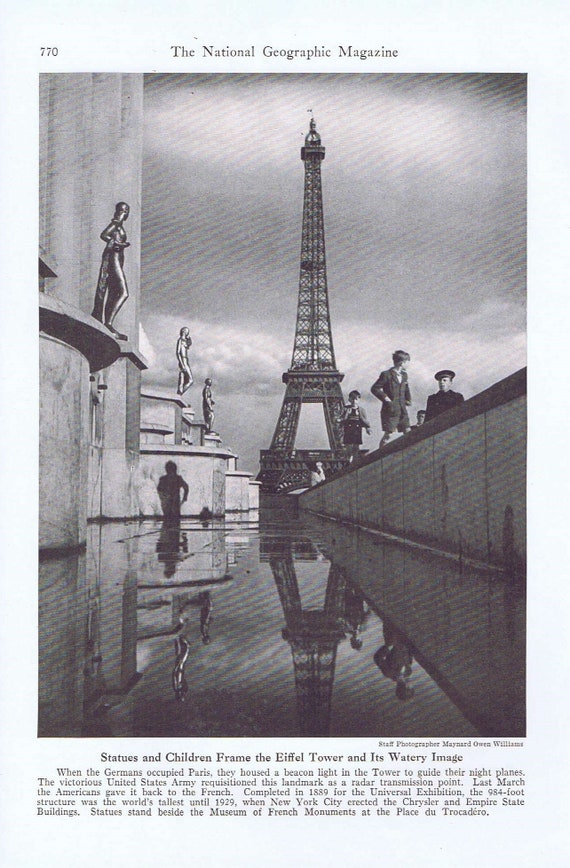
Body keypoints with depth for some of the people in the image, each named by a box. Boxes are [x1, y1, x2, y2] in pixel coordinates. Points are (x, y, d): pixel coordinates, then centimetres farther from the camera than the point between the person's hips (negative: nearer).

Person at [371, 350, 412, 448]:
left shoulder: (404, 375, 13)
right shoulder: (386, 375, -8)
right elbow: (374, 388, -9)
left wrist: (407, 403, 14)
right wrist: (385, 398, -13)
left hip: (402, 411, 7)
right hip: (391, 411, -7)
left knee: (408, 433, 3)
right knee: (388, 434, -7)